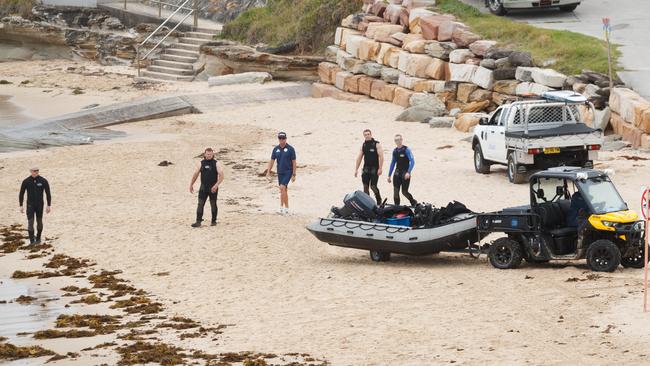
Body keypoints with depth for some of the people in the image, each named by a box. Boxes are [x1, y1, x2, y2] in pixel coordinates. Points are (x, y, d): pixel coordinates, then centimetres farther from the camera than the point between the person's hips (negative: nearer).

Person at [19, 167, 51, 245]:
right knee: (30, 222, -11)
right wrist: (21, 206, -4)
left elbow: (48, 193, -6)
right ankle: (32, 241, -7)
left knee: (39, 222, 10)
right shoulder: (26, 181, -11)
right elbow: (21, 194, -2)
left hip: (40, 205, 1)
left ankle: (38, 238, 33)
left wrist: (49, 206, -8)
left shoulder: (43, 181, -11)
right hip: (30, 205, -1)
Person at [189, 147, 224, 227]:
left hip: (213, 188, -2)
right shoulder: (201, 163, 6)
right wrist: (191, 185, 16)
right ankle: (198, 221, -8)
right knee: (200, 204, -6)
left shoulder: (216, 163, -3)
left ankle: (214, 221, 20)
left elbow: (221, 176, -11)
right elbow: (196, 174, 15)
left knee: (213, 205, 7)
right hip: (203, 187, 2)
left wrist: (216, 185, -24)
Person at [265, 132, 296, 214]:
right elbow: (272, 160, 10)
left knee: (282, 188, -19)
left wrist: (294, 174, -8)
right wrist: (268, 171, 0)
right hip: (280, 172, 5)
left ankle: (281, 207, -17)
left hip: (288, 172, -5)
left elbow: (294, 162, -5)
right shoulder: (276, 149, 5)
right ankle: (286, 208, 19)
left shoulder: (290, 149, -7)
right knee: (284, 190, 11)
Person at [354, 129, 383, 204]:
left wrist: (380, 168, -17)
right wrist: (356, 169, 11)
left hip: (374, 168, -5)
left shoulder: (376, 144, -4)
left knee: (373, 186, -10)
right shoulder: (363, 145, 11)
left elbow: (381, 156, -10)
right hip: (366, 168, 5)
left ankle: (379, 201, 8)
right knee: (365, 186, 1)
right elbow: (359, 158, 15)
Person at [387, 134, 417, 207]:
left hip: (405, 173, -5)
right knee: (395, 191, -5)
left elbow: (412, 161, -14)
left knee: (404, 192, -1)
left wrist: (408, 172, -26)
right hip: (397, 173, 5)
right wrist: (389, 175, 18)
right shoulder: (395, 151, 9)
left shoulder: (406, 150, -8)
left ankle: (414, 202, 25)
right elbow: (392, 163, 19)